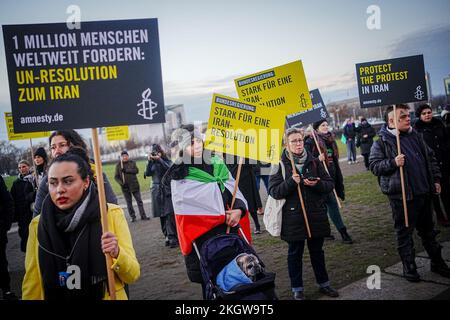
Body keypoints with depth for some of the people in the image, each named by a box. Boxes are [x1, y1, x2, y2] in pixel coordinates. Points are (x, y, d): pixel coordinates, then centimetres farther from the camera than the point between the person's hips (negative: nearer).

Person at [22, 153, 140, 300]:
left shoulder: (112, 214, -16)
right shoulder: (38, 225, -10)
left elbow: (133, 275, -16)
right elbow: (31, 287, -4)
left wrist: (117, 254, -32)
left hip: (108, 296, -1)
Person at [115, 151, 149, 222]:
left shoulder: (132, 162, 4)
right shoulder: (118, 165, 2)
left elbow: (136, 170, -9)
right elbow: (116, 176, 1)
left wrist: (126, 170, -17)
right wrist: (121, 182, -15)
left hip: (134, 185, 0)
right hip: (125, 187, 0)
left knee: (139, 200, 2)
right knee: (129, 202, 6)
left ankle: (143, 216, 7)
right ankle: (133, 217, 15)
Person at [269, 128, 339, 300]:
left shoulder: (314, 162, 3)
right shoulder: (281, 165, -6)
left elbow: (329, 184, 3)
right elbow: (273, 191, -11)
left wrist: (316, 184, -17)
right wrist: (291, 182, -24)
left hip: (316, 215, 3)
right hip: (293, 217, -3)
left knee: (317, 251, 18)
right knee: (295, 253, 11)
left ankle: (323, 283, 36)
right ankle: (297, 289, 26)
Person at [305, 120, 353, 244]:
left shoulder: (330, 139, 13)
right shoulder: (310, 142, -9)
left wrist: (338, 177, 20)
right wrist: (317, 159, -25)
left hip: (331, 176, 7)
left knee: (325, 204, 14)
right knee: (332, 203, -7)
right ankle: (343, 232, -1)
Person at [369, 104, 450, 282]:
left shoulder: (415, 136, 9)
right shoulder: (382, 142, -9)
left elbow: (430, 158, 17)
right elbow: (373, 165, -11)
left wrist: (436, 180, 12)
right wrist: (393, 163, -24)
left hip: (423, 192, 6)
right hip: (401, 196, -6)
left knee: (428, 230, 20)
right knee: (404, 233, 6)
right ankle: (409, 268, 21)